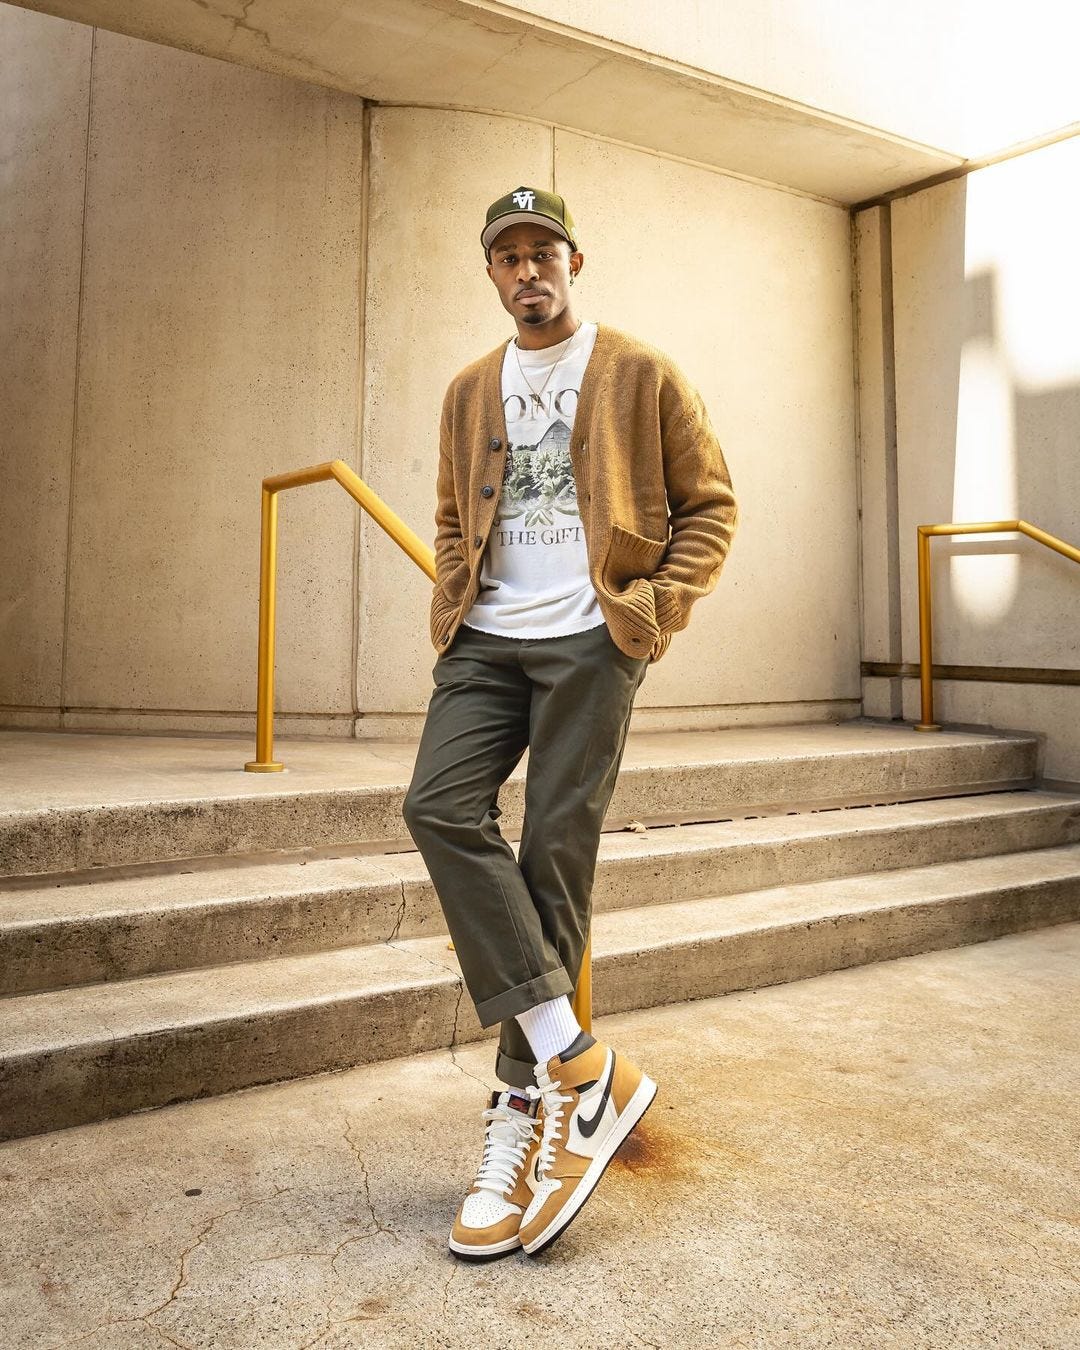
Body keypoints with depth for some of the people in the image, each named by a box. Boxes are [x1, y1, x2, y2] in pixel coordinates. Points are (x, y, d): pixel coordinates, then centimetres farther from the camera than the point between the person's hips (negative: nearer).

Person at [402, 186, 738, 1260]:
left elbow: (709, 505, 6)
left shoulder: (642, 376, 6)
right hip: (487, 641, 4)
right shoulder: (469, 392, 19)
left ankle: (525, 1111, 6)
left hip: (589, 643, -4)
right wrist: (452, 608, 9)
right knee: (438, 807, -18)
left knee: (555, 851, -7)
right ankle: (580, 1063, -14)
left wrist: (655, 607, -7)